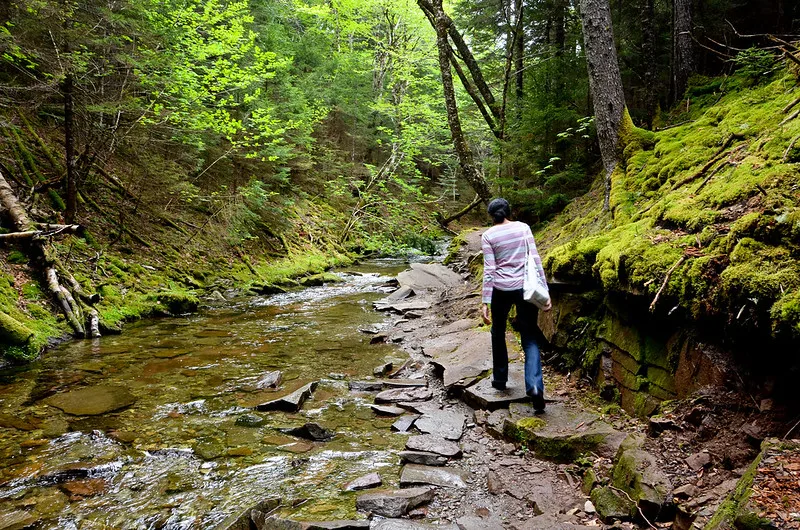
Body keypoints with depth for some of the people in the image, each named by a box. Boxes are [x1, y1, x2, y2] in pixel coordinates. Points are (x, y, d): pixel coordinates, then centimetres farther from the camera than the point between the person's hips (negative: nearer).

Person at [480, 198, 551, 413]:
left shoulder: (488, 236, -1)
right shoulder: (523, 227, 4)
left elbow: (489, 270, -6)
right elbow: (536, 260, -2)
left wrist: (485, 302, -6)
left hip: (501, 290, -1)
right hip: (525, 288, 1)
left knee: (498, 333, 22)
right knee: (530, 339, 5)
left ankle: (500, 378, 33)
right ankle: (535, 387, -13)